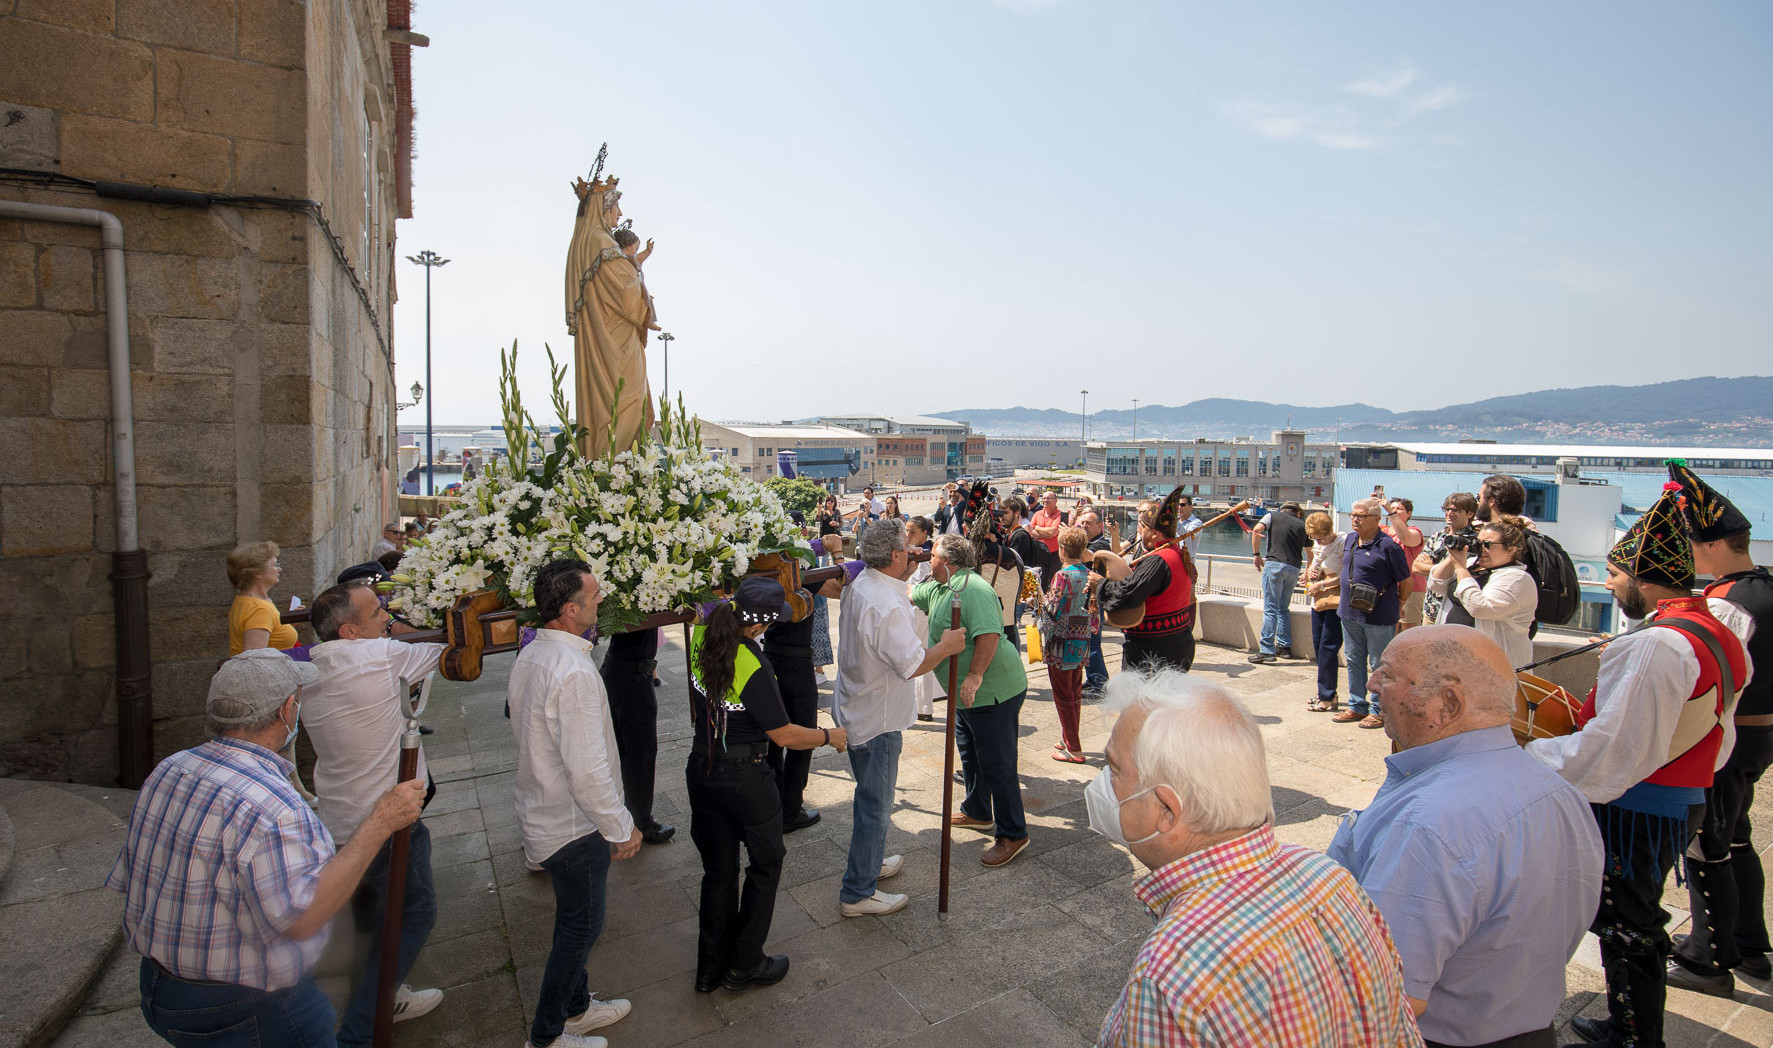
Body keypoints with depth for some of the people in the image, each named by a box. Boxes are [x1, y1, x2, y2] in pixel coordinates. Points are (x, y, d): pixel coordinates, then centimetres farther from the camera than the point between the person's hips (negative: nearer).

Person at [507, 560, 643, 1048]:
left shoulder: (528, 655, 0)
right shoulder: (574, 672, -31)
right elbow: (588, 771, -30)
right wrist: (621, 827, -17)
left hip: (540, 812, 9)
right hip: (574, 825, -9)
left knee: (573, 920, 25)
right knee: (581, 926, 11)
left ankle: (575, 1005, 44)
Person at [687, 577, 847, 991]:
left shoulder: (702, 634, -9)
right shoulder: (753, 665, -27)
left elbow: (704, 613, 20)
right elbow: (784, 735, -18)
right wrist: (829, 736, -3)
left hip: (701, 769, 7)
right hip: (746, 779, -7)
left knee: (718, 869, 20)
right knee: (765, 864, 17)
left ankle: (711, 967, 32)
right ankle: (745, 964, 27)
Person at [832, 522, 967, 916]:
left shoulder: (859, 585, 2)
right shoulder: (887, 605, -29)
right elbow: (913, 665, -27)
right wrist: (946, 646, -10)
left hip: (855, 707, 10)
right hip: (878, 720, -10)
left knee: (871, 795, 25)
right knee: (875, 805, 3)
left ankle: (870, 862, 43)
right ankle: (858, 893, 15)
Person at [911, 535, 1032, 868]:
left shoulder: (972, 589, -21)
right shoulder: (938, 588, 12)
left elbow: (989, 634, -31)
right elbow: (910, 596, 30)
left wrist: (975, 676, -33)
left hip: (993, 690, -11)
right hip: (966, 693, 11)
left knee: (996, 763, -3)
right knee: (970, 755, 24)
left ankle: (1012, 835, 9)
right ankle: (977, 812, 42)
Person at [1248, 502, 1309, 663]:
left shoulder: (1273, 516, 11)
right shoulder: (1302, 525, 19)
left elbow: (1256, 530, -6)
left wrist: (1257, 554, 2)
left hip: (1275, 564, -3)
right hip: (1294, 568, 4)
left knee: (1270, 608, -7)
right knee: (1284, 608, 16)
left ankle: (1267, 650, -11)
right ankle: (1284, 647, 17)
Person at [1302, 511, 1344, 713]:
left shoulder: (1342, 544, -12)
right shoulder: (1318, 545, 12)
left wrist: (1321, 584, -14)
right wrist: (1310, 572, 4)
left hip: (1336, 602, -8)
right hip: (1319, 602, 8)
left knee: (1327, 649, -8)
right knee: (1319, 648, 11)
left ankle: (1327, 698, -2)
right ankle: (1327, 694, 21)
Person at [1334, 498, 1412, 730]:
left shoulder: (1388, 546, -15)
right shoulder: (1350, 539, 7)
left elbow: (1405, 581, -7)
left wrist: (1397, 604, 3)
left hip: (1378, 617, -7)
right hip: (1349, 614, 7)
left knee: (1379, 665, 4)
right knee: (1354, 662, 16)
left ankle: (1379, 710, 16)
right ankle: (1357, 706, 28)